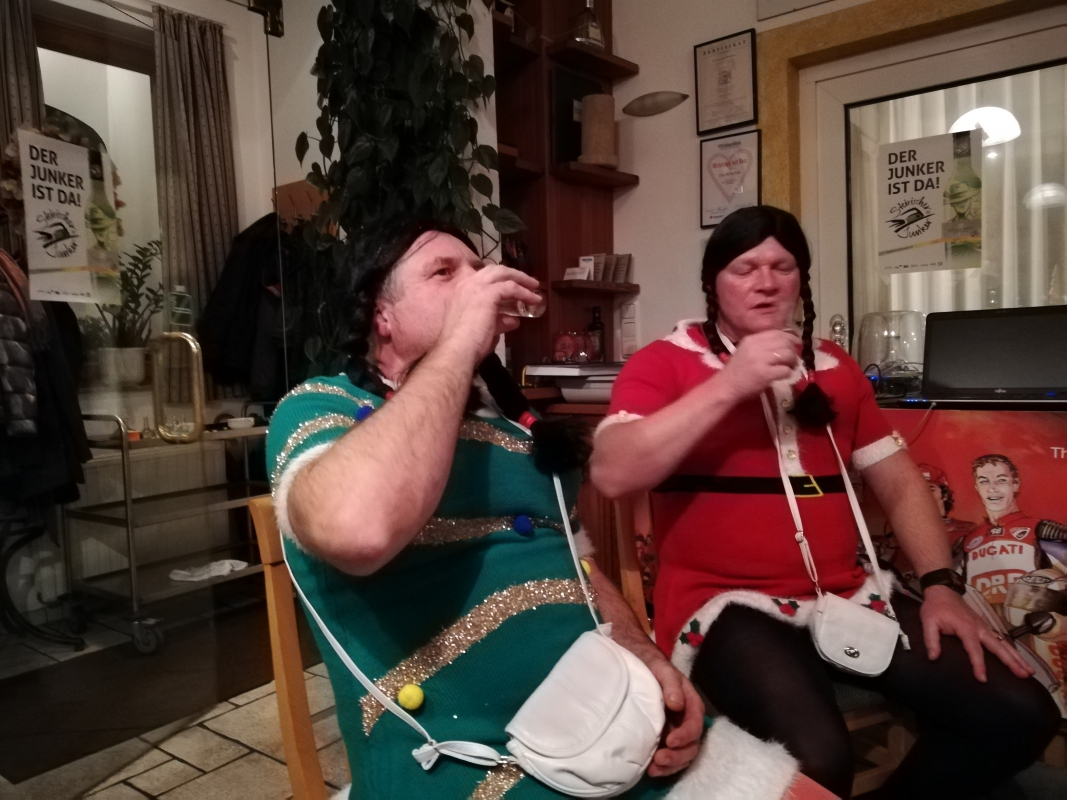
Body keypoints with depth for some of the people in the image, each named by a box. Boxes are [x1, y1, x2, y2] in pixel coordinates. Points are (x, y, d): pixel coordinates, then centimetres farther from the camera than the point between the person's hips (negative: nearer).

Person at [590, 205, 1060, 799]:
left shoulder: (835, 368, 16)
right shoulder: (665, 362, -2)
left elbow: (900, 482, 18)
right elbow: (612, 475, -17)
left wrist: (941, 585, 3)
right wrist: (730, 384, -19)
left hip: (846, 598, 6)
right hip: (727, 604, -5)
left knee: (1021, 714, -5)